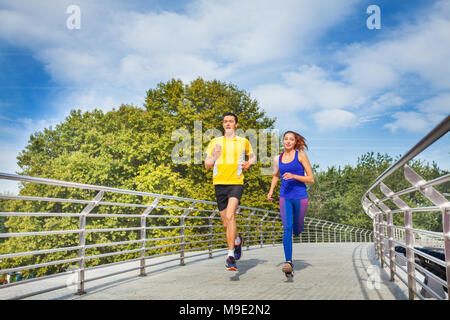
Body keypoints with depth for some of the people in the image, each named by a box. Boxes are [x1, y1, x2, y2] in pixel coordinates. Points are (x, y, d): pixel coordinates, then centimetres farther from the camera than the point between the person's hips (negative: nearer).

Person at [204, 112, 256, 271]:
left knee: (230, 216, -23)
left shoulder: (243, 142, 9)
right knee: (226, 223, 8)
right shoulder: (215, 142, 10)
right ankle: (237, 240, 40)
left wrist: (249, 163, 3)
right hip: (219, 183, 3)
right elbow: (207, 165, 10)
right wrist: (215, 156, -10)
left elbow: (253, 157, 26)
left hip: (236, 183, -3)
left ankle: (231, 255, -23)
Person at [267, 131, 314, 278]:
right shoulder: (277, 159, 9)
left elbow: (311, 179, -3)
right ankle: (289, 262, -19)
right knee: (287, 228, -16)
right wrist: (271, 191, 14)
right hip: (285, 197, 1)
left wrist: (293, 176, -16)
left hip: (300, 196, -1)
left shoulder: (301, 155, -1)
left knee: (296, 231, 11)